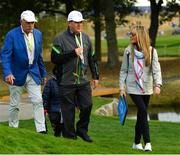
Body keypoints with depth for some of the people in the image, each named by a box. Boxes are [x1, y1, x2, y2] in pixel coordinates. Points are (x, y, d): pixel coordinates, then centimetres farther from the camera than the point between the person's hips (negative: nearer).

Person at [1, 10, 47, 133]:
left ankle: (41, 130, -6)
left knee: (38, 101, -6)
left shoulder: (38, 34, 3)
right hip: (17, 75, -3)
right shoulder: (12, 35, -13)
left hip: (33, 74, 4)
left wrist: (43, 73, 15)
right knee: (14, 105, 6)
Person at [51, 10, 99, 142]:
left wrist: (96, 76, 16)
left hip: (83, 81, 5)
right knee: (68, 110, 1)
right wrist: (73, 53, -16)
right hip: (67, 82, -4)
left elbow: (92, 58, 19)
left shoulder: (85, 38, 12)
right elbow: (55, 58, -14)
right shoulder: (61, 39, -6)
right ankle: (70, 136, 13)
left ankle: (82, 130, 20)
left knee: (87, 105, -2)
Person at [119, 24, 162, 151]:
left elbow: (156, 69, -9)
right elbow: (124, 70, 5)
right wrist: (122, 87, 0)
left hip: (146, 88, 2)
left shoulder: (151, 51, -2)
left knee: (141, 115, 7)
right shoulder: (129, 51, 0)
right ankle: (147, 142, -19)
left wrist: (157, 85, -23)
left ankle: (137, 143, 20)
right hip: (133, 87, -2)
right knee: (143, 111, -17)